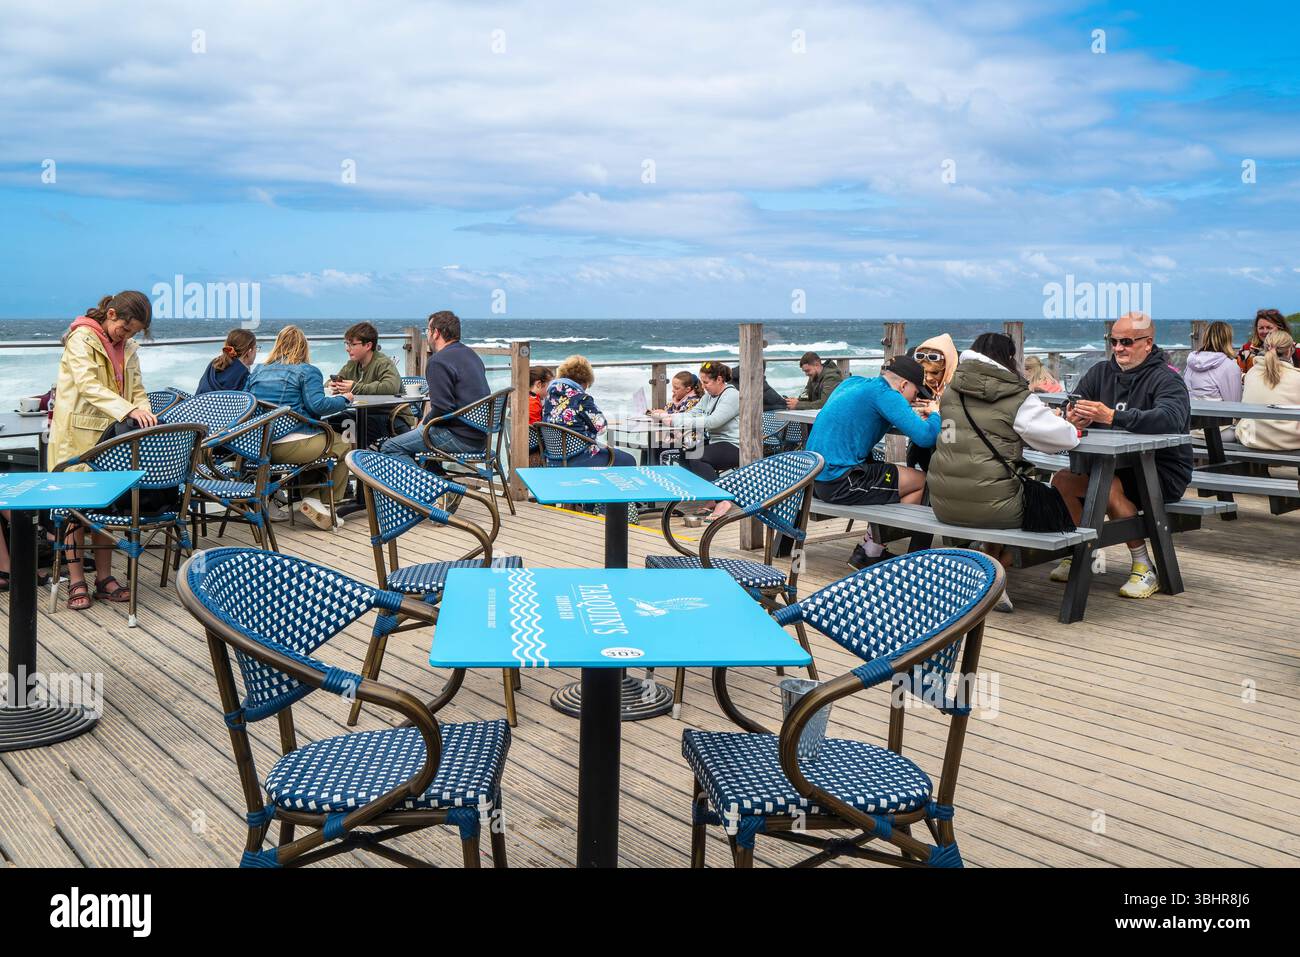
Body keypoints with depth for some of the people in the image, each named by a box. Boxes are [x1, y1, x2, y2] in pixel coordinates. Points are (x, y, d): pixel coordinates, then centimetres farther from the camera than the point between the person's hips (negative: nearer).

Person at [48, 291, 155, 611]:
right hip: (78, 433, -6)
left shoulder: (127, 347, 11)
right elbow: (88, 386, -25)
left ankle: (104, 576, 12)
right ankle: (76, 581, 3)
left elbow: (137, 390, 10)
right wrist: (129, 410, -36)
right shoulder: (81, 339, -11)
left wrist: (144, 415, -12)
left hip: (111, 435, 6)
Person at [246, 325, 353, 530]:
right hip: (291, 446, -7)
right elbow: (317, 405, -12)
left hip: (258, 447, 7)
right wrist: (344, 399, 5)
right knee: (344, 445, 11)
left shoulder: (258, 371, 18)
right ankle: (317, 501, 2)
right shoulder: (307, 371, 0)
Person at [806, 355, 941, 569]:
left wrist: (910, 411, 18)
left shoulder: (853, 382, 14)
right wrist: (935, 414, 5)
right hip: (839, 483, -9)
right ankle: (869, 551, 7)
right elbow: (925, 437, -18)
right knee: (920, 481, 0)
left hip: (815, 477, 9)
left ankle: (868, 551, 21)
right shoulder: (884, 394, -11)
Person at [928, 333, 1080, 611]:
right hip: (990, 506, -5)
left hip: (943, 505, 5)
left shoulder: (951, 392, 8)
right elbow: (1065, 438, -3)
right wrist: (1052, 418, 21)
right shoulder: (1018, 399, -6)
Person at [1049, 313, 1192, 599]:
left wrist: (1113, 416, -44)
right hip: (1112, 465, 6)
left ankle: (1144, 568, -18)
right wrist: (1073, 419, -27)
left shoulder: (1166, 379, -11)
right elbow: (1072, 410, 1)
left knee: (1109, 486, -32)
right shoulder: (1101, 372, 9)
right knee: (1061, 479, -15)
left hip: (1161, 470, -6)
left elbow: (1171, 419, -32)